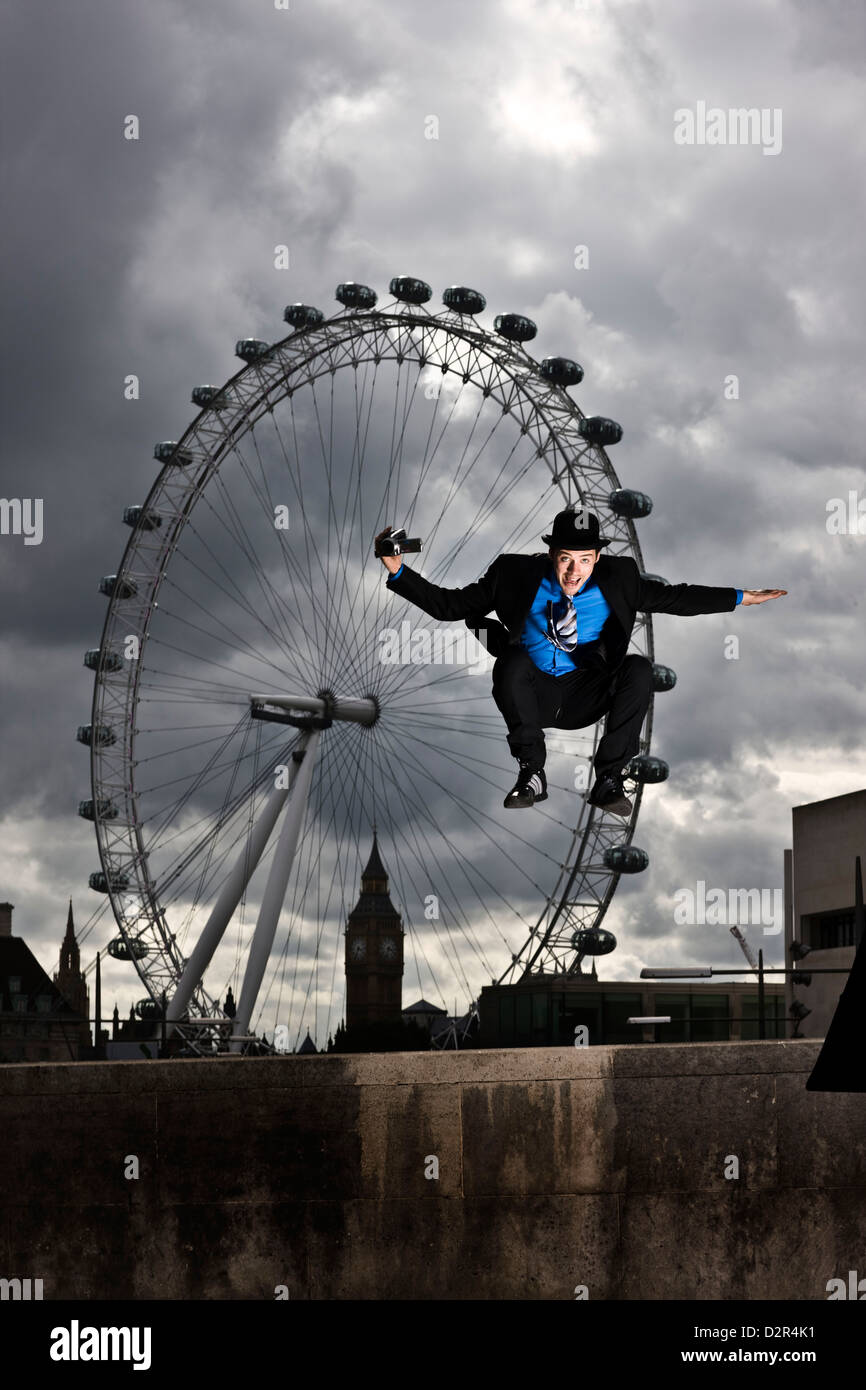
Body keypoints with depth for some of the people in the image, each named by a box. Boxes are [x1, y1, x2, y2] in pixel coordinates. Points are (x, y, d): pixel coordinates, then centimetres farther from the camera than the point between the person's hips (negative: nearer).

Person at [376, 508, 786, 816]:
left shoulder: (617, 578, 0)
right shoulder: (515, 575, -6)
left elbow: (672, 597, 9)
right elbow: (449, 605, -1)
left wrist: (739, 598, 4)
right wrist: (399, 572, -11)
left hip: (586, 698, 1)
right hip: (533, 695, -1)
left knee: (638, 666, -27)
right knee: (511, 659, -34)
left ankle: (609, 778, -22)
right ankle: (531, 774, -21)